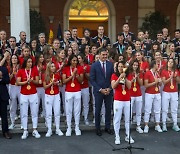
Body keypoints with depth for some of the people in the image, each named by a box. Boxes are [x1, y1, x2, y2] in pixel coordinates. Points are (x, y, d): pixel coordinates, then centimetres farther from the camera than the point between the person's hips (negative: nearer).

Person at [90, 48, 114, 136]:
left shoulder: (110, 65, 4)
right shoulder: (94, 65, -3)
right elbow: (92, 80, -5)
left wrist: (109, 88, -6)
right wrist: (100, 89, -11)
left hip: (108, 91, 2)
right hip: (98, 91, -2)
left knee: (108, 109, 7)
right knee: (98, 110, 5)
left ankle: (107, 127, 20)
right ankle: (98, 128, 16)